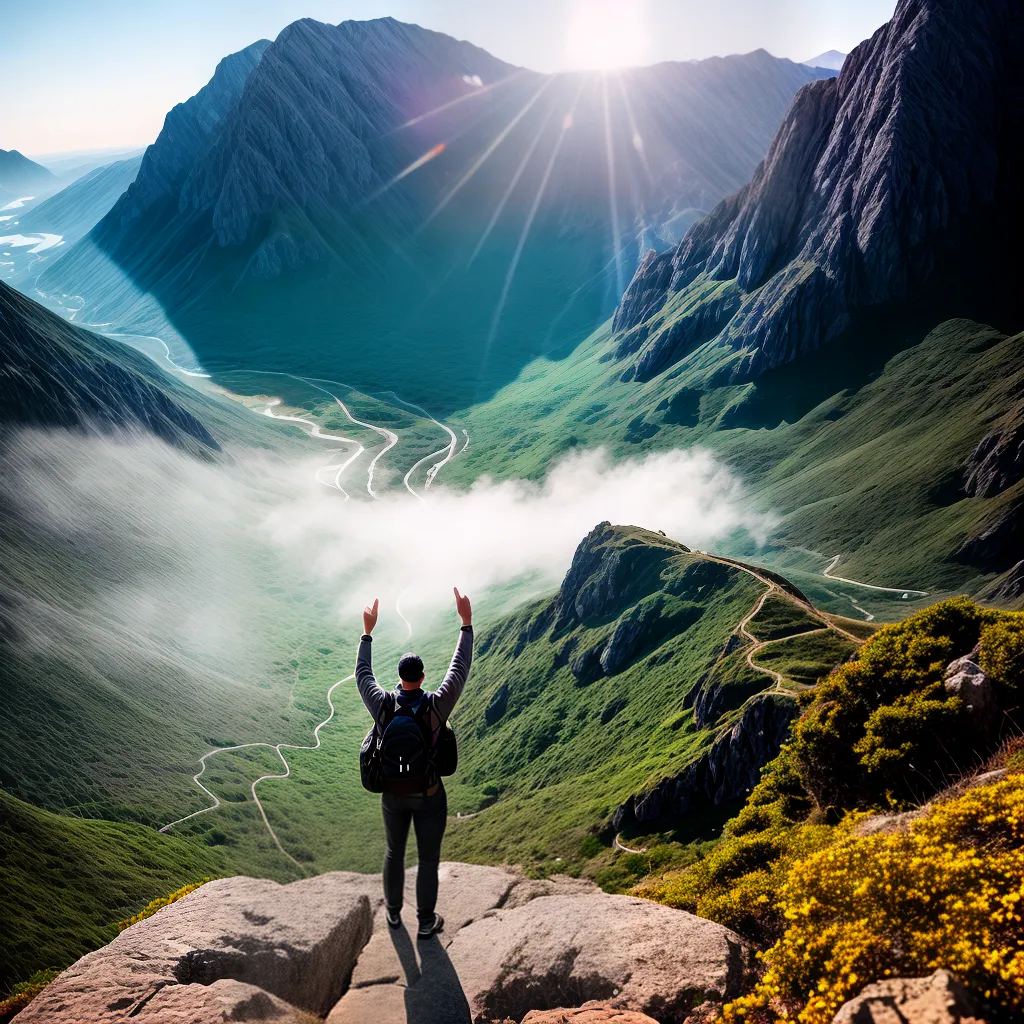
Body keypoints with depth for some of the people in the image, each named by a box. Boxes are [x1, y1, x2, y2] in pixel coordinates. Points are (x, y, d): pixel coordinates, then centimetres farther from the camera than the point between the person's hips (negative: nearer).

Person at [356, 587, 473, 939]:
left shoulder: (383, 704, -20)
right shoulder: (436, 705, -26)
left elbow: (362, 674, -2)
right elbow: (459, 669, -17)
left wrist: (367, 632, 5)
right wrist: (466, 623, -13)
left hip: (393, 793, 3)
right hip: (429, 795, -3)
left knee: (394, 851, 25)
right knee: (429, 859, 15)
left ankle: (393, 911, 45)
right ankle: (426, 922, 31)